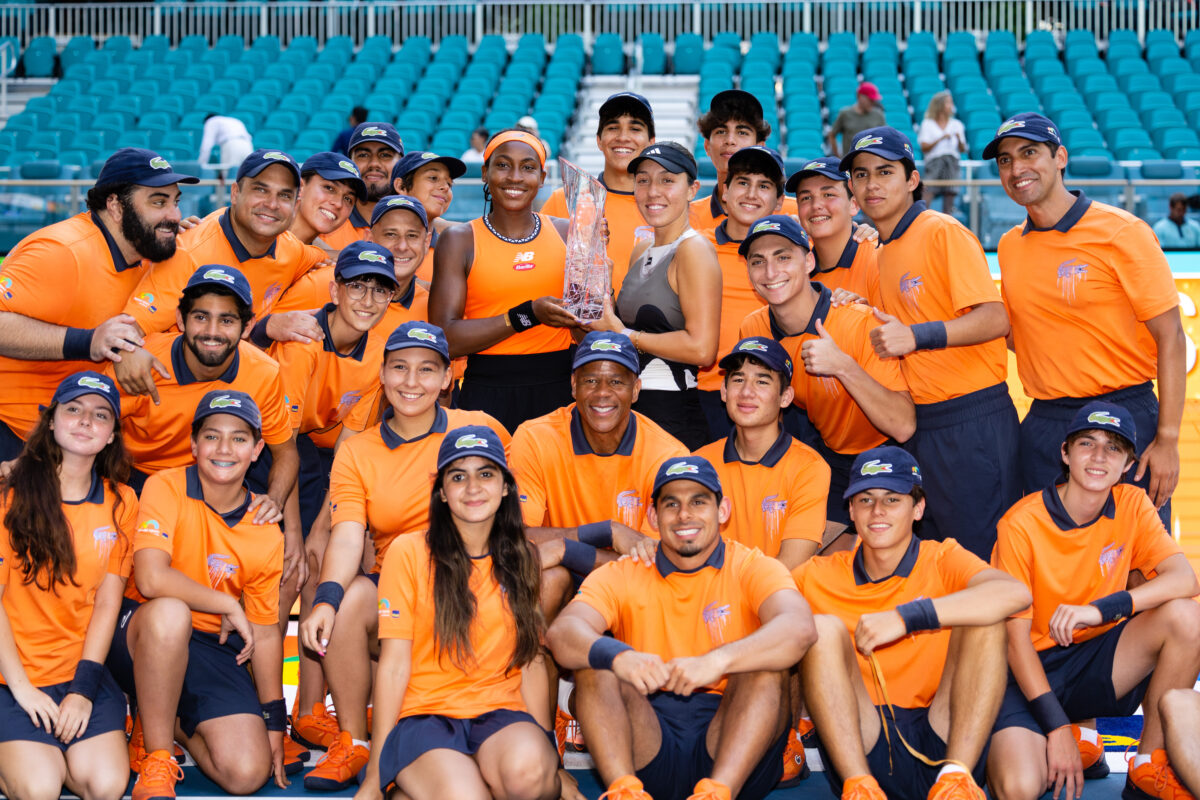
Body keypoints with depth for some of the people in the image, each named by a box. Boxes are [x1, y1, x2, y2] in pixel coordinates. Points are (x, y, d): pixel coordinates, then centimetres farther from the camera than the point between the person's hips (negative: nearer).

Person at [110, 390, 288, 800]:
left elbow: (265, 631, 6)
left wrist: (274, 722, 5)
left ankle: (173, 722, 17)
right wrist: (227, 606, -16)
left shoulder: (265, 532, 0)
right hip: (142, 636, -3)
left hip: (214, 647, 3)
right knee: (169, 612, -40)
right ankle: (156, 760, -21)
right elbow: (150, 578, -26)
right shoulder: (166, 488, -11)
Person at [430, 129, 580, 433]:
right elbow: (444, 339, -8)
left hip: (559, 393, 2)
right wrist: (528, 315, -15)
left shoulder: (564, 233, 9)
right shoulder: (459, 240, 2)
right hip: (488, 395, -2)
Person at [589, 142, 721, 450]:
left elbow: (701, 349, -20)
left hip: (673, 416, -8)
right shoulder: (642, 253, 15)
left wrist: (622, 333, -11)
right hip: (631, 407, 8)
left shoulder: (694, 250, -11)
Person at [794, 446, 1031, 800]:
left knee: (985, 618, -16)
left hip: (939, 741, -1)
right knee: (823, 629, -19)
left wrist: (906, 617, -23)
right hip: (860, 748, 1)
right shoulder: (819, 576, 11)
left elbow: (1016, 594, -18)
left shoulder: (943, 561, 3)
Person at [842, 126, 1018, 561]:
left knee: (983, 551, -5)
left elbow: (995, 319, -18)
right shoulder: (882, 254, 16)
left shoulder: (944, 232, -9)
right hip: (920, 427, 9)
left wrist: (915, 335, -27)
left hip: (973, 421, -8)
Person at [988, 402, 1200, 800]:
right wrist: (1057, 727, -21)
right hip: (1033, 669, -4)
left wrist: (1100, 609, -33)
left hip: (1097, 660, 4)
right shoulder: (1022, 523, -14)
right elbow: (1016, 635, -13)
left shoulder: (1132, 505, -2)